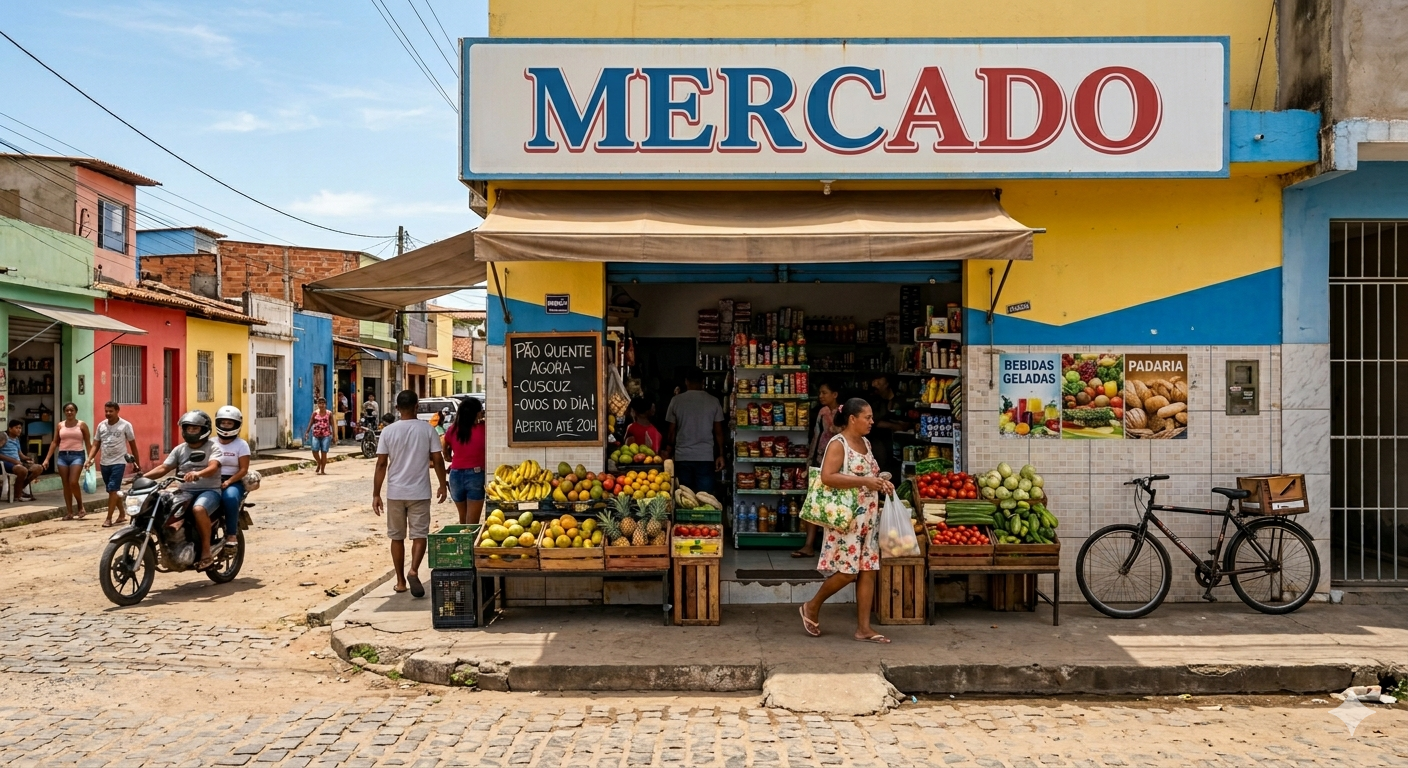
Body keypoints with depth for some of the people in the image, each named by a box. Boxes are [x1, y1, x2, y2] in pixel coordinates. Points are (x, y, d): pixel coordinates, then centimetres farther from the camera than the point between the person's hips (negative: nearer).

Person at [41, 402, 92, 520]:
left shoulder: (82, 425, 2)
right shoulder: (60, 425, 10)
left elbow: (88, 443, 2)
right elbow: (55, 442, 12)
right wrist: (47, 459, 7)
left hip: (77, 455, -4)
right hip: (62, 456, 4)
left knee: (73, 482, -17)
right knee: (66, 485, 4)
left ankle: (81, 507, 1)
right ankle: (69, 512, 10)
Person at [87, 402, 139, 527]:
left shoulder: (125, 425, -5)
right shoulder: (101, 425, 6)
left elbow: (133, 445, 1)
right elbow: (96, 444, 9)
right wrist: (90, 458, -8)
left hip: (118, 462, -5)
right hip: (104, 463, 5)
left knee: (113, 490, -11)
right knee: (114, 490, 13)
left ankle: (109, 518, -8)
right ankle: (122, 514, 27)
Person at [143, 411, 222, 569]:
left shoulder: (212, 447, -1)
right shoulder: (179, 449, 15)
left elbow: (213, 467, -19)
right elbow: (164, 467, 10)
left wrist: (198, 473, -41)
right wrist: (143, 477, -7)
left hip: (209, 490, -5)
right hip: (186, 491, 6)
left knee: (198, 509, -37)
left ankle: (206, 553, -25)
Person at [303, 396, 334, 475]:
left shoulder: (329, 413, 2)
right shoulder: (315, 413, 6)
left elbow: (332, 424, 4)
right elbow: (310, 423, 5)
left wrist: (333, 436, 1)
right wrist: (306, 433, -4)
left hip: (326, 435, -2)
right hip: (316, 435, 2)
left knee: (324, 452, -2)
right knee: (315, 451, -6)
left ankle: (322, 470, 7)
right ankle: (319, 464, 24)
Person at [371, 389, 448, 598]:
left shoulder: (388, 431, -2)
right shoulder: (427, 429, -4)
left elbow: (381, 464, -3)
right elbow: (437, 460, -3)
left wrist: (376, 494, 1)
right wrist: (443, 485, 10)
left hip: (395, 492, 1)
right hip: (419, 492, -1)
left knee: (397, 537, 12)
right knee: (419, 535, 4)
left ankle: (400, 581, 18)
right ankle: (413, 570, -18)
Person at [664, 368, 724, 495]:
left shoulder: (676, 401, 1)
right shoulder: (713, 401, 1)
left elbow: (672, 432, 3)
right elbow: (718, 432, 2)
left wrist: (670, 454, 13)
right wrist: (720, 455, 9)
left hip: (682, 457, 0)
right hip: (706, 456, 0)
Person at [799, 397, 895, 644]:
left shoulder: (865, 443, 13)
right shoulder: (838, 444, -12)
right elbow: (827, 477, -23)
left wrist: (880, 482, 5)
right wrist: (864, 481, -24)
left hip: (868, 517, 8)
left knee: (868, 570, 5)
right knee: (847, 571, -6)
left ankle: (864, 628, 10)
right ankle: (812, 607, 16)